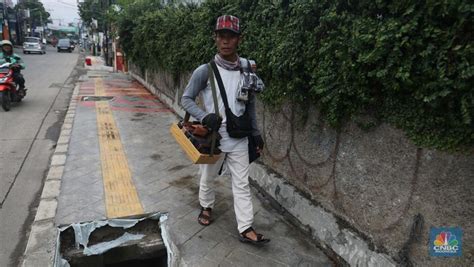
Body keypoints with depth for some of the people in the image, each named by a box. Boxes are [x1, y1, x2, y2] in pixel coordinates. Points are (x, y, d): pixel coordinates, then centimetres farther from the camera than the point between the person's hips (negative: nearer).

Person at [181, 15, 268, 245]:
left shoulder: (247, 69, 0)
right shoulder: (205, 71, -12)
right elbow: (186, 99, -6)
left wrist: (256, 132, 10)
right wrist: (205, 116, -24)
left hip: (239, 139, 3)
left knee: (242, 184, 7)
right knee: (207, 178, 18)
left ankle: (246, 229, 18)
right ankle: (206, 207, 46)